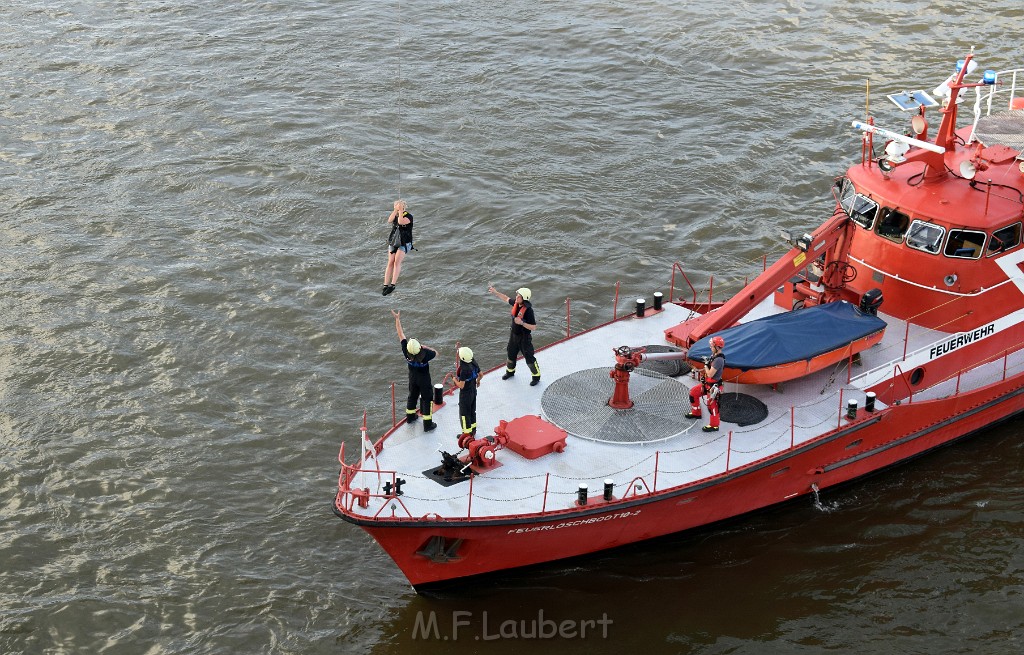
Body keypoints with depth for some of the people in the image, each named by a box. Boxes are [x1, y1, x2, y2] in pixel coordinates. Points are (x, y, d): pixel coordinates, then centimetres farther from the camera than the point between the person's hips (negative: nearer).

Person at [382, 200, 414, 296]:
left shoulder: (408, 216, -8)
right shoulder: (394, 215, 7)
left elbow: (400, 222, -27)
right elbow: (389, 220, -15)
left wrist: (401, 210, -21)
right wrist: (396, 210, -18)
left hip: (404, 244, -5)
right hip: (393, 242, 5)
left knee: (397, 261, -22)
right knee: (390, 263, -6)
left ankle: (392, 285, -27)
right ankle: (385, 286, -10)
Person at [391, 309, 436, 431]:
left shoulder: (406, 351, -27)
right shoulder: (425, 354, -35)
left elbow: (401, 334, -19)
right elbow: (435, 352, -12)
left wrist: (397, 318, -12)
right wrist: (424, 347, -5)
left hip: (412, 377, 5)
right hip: (424, 379, -4)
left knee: (412, 396, 26)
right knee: (427, 399, 9)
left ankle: (410, 417, 45)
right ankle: (427, 424, 14)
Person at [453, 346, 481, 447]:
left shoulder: (464, 370, -33)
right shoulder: (474, 363, -9)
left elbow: (461, 385, -30)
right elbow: (480, 374, 6)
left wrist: (455, 380, -10)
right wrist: (478, 381, 27)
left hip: (465, 394, -8)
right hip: (473, 391, 8)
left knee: (464, 413, 8)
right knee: (472, 411, 23)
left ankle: (467, 433, 17)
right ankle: (473, 429, 38)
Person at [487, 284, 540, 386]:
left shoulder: (528, 310, -30)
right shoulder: (516, 303, -9)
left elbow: (533, 327, -28)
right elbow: (507, 299, 14)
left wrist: (522, 323, -36)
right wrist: (495, 292, 13)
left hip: (524, 337, -7)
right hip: (514, 335, 7)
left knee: (529, 357, 3)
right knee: (511, 354, 24)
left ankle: (536, 376, 21)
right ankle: (510, 371, 48)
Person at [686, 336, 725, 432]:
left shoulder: (719, 360, -29)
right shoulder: (714, 355, 2)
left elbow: (710, 374, -27)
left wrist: (706, 365, -13)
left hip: (713, 386, -11)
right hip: (707, 383, 11)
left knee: (712, 405, 0)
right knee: (693, 393, 22)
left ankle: (714, 426, 15)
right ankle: (696, 413, 38)